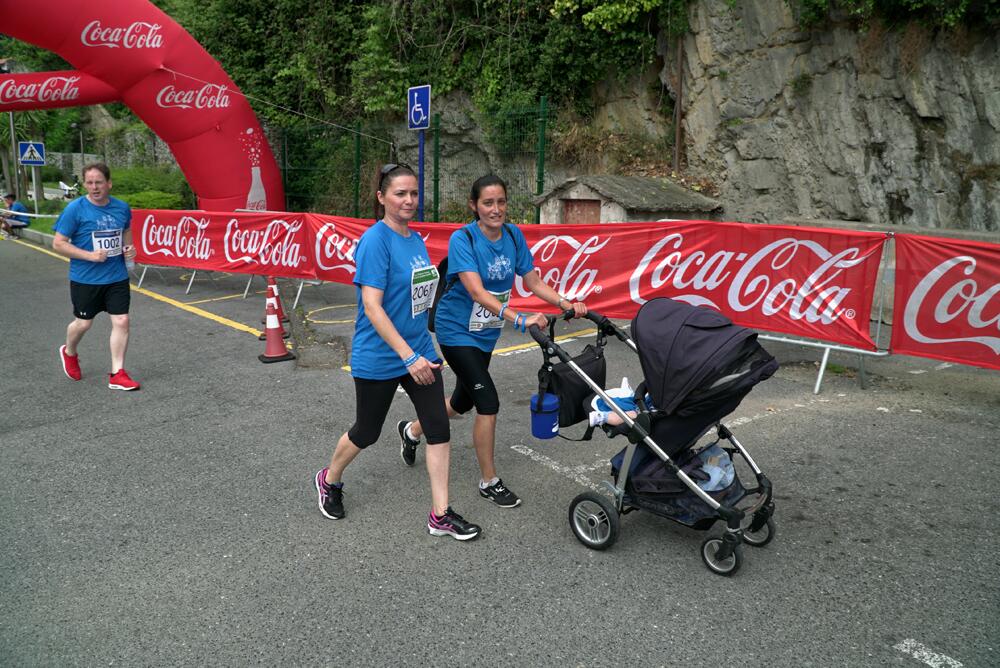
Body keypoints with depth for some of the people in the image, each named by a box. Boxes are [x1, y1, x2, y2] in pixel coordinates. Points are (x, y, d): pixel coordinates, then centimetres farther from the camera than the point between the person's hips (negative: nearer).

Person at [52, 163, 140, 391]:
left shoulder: (122, 207, 0)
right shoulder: (75, 209, -13)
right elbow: (58, 244, -11)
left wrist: (129, 247, 0)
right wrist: (90, 255, -21)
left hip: (117, 277, 3)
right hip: (85, 279, -3)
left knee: (121, 321, -3)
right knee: (84, 323, 12)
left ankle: (117, 374, 7)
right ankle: (69, 352, 45)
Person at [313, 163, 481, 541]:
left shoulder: (415, 239, 5)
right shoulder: (375, 240, -18)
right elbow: (371, 306, -24)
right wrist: (408, 357, -27)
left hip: (419, 352, 7)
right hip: (379, 358, -7)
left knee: (439, 427, 2)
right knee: (367, 432, 11)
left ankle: (440, 516, 13)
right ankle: (329, 480, 41)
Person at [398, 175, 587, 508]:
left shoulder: (513, 236, -4)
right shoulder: (462, 239, -22)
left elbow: (534, 282, -1)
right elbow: (477, 292, -34)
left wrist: (565, 303, -18)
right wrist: (519, 319, -45)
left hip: (486, 333, 7)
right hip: (457, 331, -7)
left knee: (463, 402, 19)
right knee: (489, 403, -13)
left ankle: (412, 430, 47)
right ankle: (489, 482, 6)